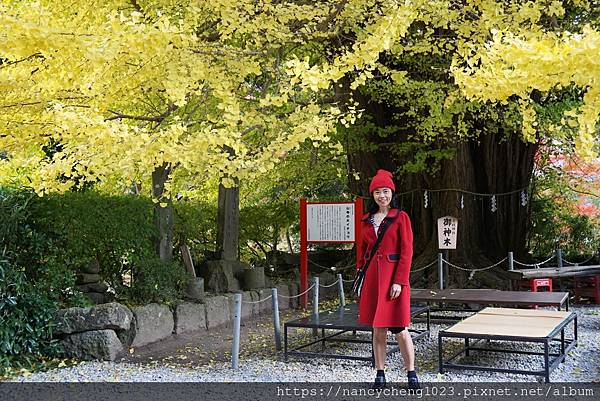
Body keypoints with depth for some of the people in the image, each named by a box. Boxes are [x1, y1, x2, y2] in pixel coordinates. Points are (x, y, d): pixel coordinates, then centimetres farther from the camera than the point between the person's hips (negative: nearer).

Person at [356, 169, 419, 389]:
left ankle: (411, 373, 13)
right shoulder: (367, 220, 11)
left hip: (393, 276, -4)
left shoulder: (401, 217, -4)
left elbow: (406, 252, -8)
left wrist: (399, 281, -15)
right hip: (372, 276, 4)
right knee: (377, 328, 8)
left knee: (399, 328, -2)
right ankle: (380, 374, 17)